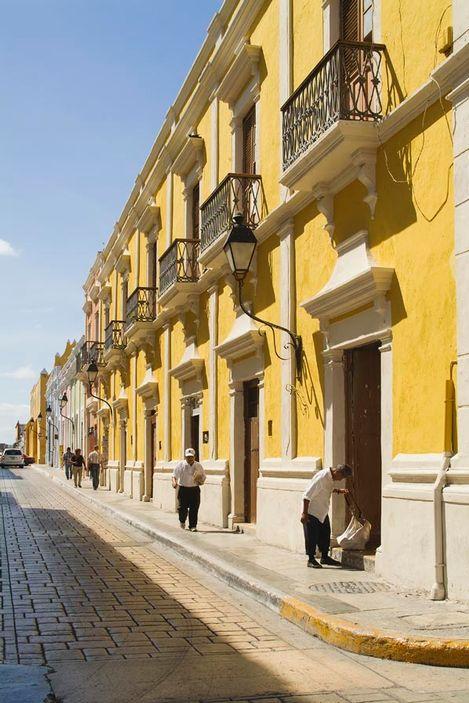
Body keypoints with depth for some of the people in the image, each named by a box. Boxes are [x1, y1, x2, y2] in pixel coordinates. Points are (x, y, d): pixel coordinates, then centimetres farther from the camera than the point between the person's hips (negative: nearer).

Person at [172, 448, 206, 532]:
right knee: (183, 507, -1)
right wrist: (174, 482, -17)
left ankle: (193, 526, 6)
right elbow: (174, 476, 3)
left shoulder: (199, 466, 4)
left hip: (195, 489, 1)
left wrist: (200, 480, -9)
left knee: (194, 508, -4)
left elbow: (203, 477, 13)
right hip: (183, 489, -1)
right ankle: (182, 521, 28)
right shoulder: (180, 465, 0)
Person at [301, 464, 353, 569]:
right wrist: (304, 513, -26)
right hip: (312, 512, -9)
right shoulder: (321, 477, -27)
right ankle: (311, 559, 10)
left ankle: (325, 557, 25)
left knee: (325, 534, 13)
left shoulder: (330, 478, 1)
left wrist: (338, 490, 10)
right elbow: (307, 496, -27)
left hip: (322, 512, 9)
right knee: (312, 536, -1)